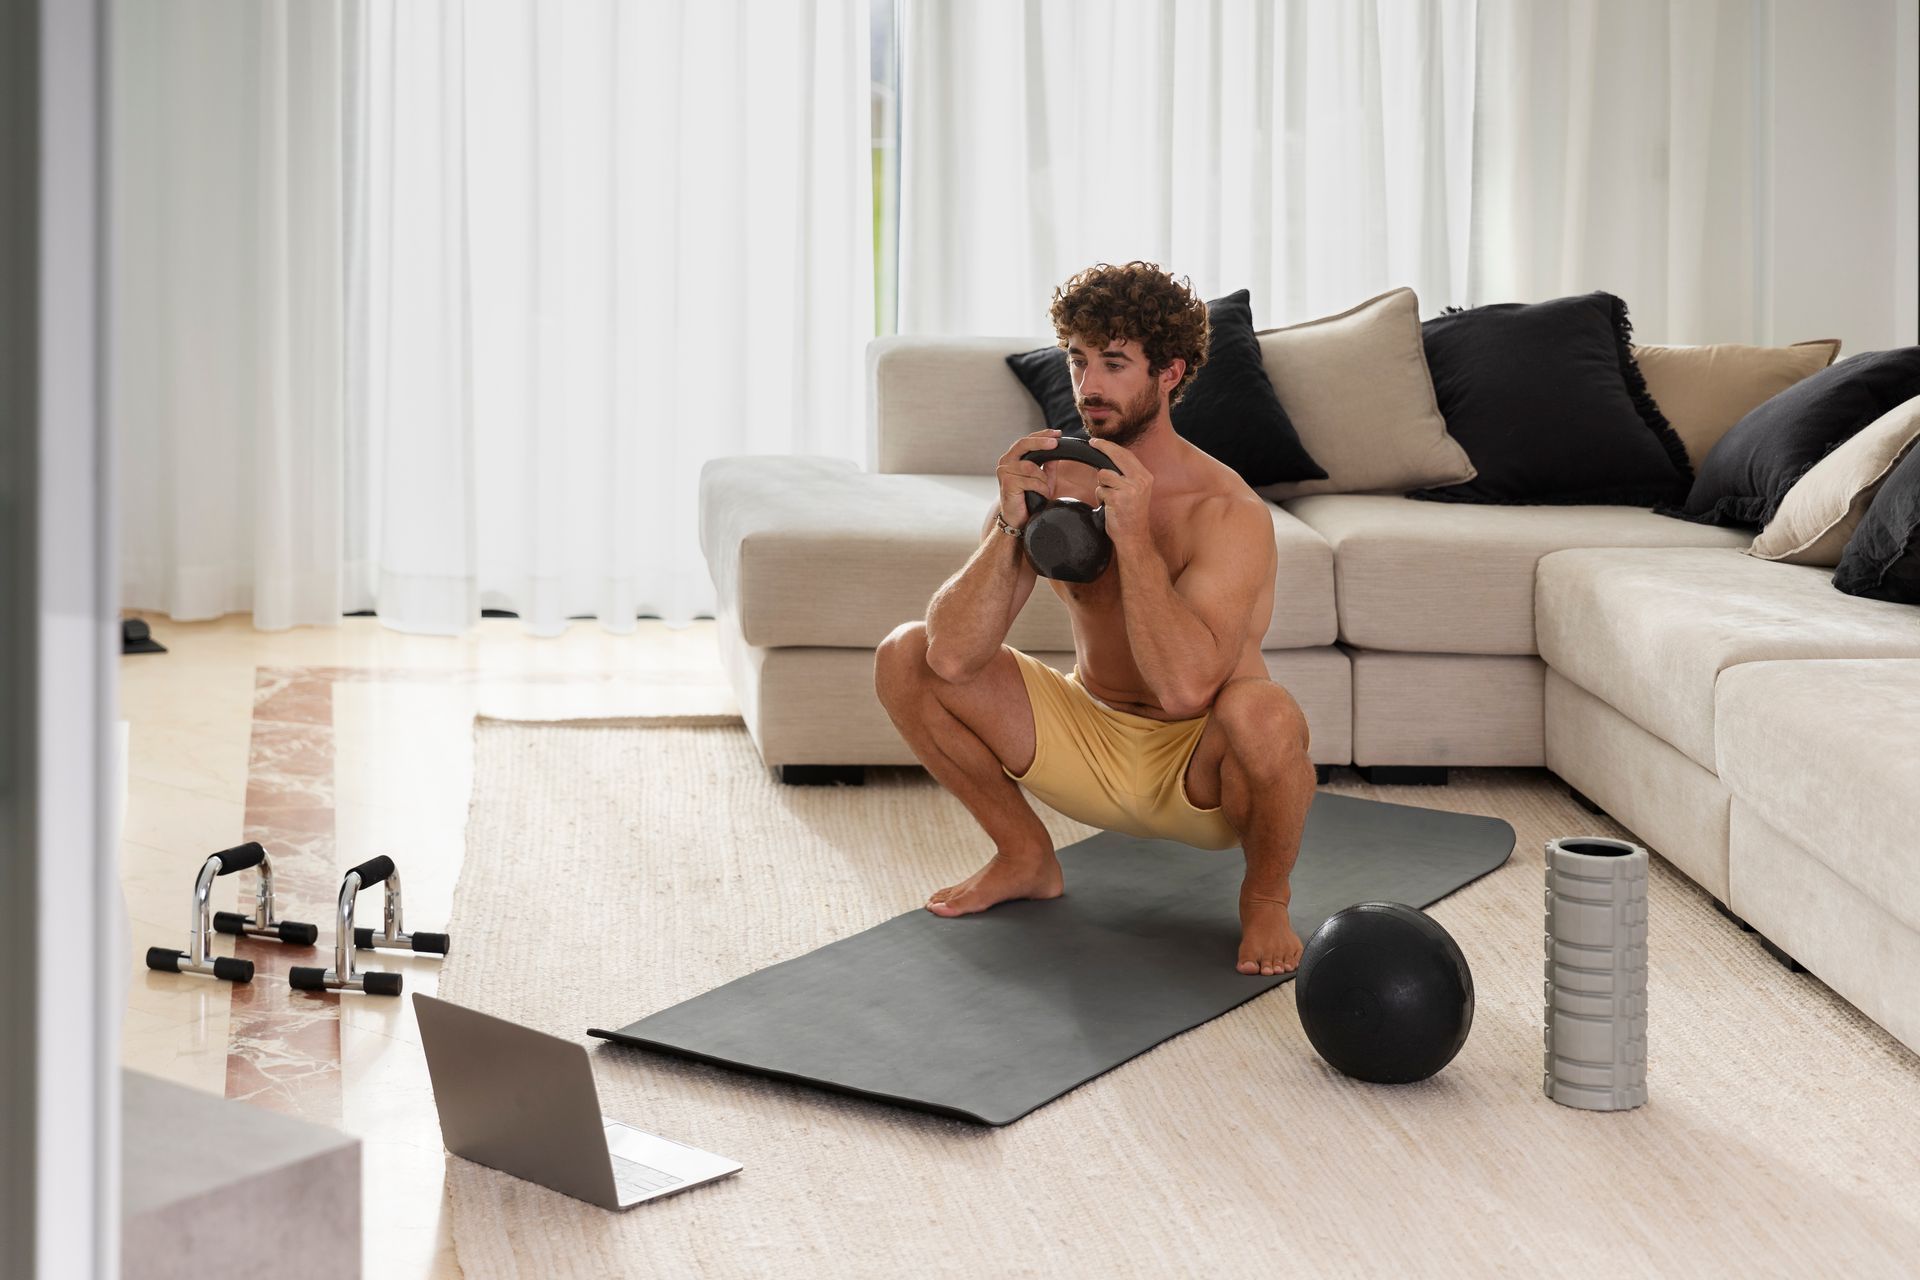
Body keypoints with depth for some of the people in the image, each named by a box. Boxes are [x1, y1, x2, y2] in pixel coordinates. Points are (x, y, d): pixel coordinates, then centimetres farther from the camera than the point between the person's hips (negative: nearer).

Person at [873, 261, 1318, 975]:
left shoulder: (1226, 511, -23)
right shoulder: (1049, 483, -9)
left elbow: (1185, 686, -39)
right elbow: (953, 655, -20)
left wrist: (1133, 534, -38)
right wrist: (1011, 522, -31)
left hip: (1197, 769, -4)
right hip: (1089, 743, 5)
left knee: (1262, 713, -39)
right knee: (904, 657, -10)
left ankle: (1266, 894, -5)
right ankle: (1025, 857, 10)